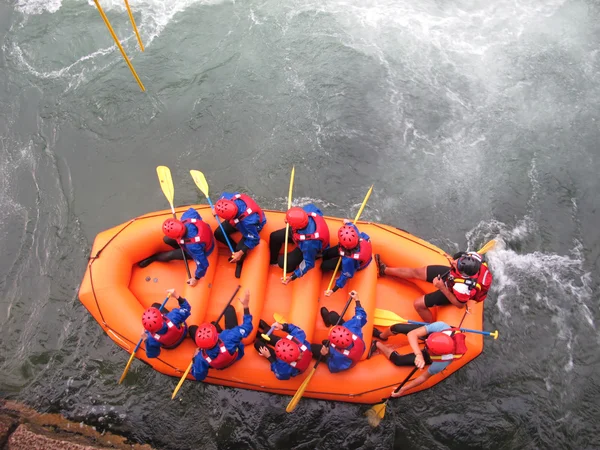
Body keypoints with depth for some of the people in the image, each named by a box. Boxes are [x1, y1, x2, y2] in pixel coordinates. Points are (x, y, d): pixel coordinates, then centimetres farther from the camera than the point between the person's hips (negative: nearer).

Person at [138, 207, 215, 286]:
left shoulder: (193, 246, -47)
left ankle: (153, 258, 35)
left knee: (170, 255, 1)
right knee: (166, 239, 2)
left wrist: (196, 278, -18)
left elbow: (203, 264, -35)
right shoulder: (187, 217, -34)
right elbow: (191, 211, -9)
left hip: (202, 250, -5)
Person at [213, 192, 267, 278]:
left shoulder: (248, 222, -49)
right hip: (237, 217, 6)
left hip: (254, 225, -6)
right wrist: (217, 208, -21)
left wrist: (240, 253, -27)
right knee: (218, 233, -3)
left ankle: (239, 263, 20)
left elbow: (253, 240, -31)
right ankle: (235, 249, 23)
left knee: (240, 248, -18)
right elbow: (224, 195, -7)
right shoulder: (230, 198, -36)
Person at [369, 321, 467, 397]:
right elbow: (411, 334, -42)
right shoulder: (441, 327, -43)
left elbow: (424, 377, -24)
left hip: (428, 357, -2)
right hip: (429, 333, 2)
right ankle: (382, 336, 28)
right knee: (396, 328, -12)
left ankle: (378, 345, 25)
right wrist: (418, 354, -57)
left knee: (397, 360, -9)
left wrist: (403, 389, -15)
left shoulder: (442, 362, -42)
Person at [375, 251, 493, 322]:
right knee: (416, 272, 10)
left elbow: (459, 304, -25)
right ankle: (385, 270, 30)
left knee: (418, 304, -7)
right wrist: (454, 261, -16)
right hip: (449, 274, 6)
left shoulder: (464, 287, -46)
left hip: (451, 292, -6)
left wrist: (442, 288, -30)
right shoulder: (472, 256, -33)